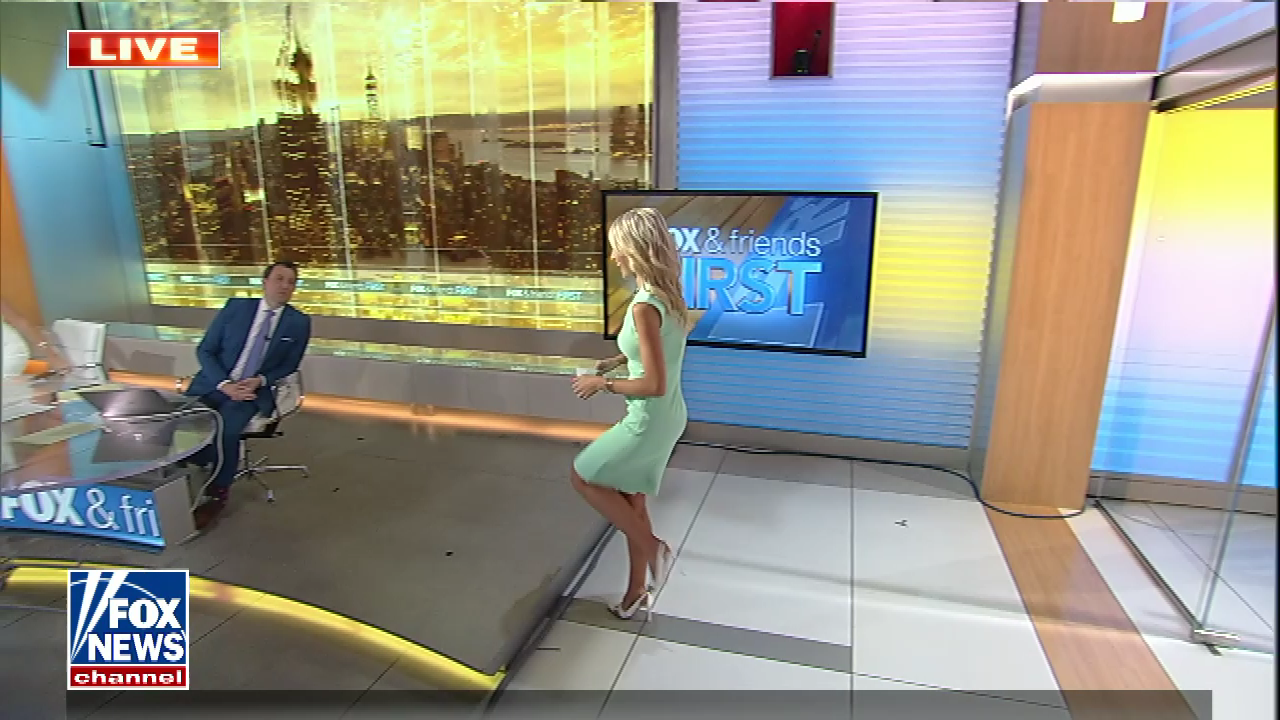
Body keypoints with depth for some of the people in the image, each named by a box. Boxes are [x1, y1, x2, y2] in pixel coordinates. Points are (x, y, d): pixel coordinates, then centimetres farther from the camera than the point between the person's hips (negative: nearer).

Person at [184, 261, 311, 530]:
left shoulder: (299, 322, 1)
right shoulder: (236, 306, 2)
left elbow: (289, 366, 8)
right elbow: (204, 350, 3)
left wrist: (259, 381, -11)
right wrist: (224, 384, -12)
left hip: (253, 391, -2)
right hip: (214, 384, 2)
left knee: (226, 431, -28)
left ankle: (216, 493, -5)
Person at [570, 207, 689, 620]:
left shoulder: (645, 306, -26)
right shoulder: (668, 294, 3)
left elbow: (655, 384, -27)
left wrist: (603, 383, -14)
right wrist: (617, 361, 11)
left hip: (650, 421, -9)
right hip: (669, 416, 9)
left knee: (582, 476, 11)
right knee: (631, 500, 20)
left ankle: (652, 546, 16)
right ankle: (638, 590, 35)